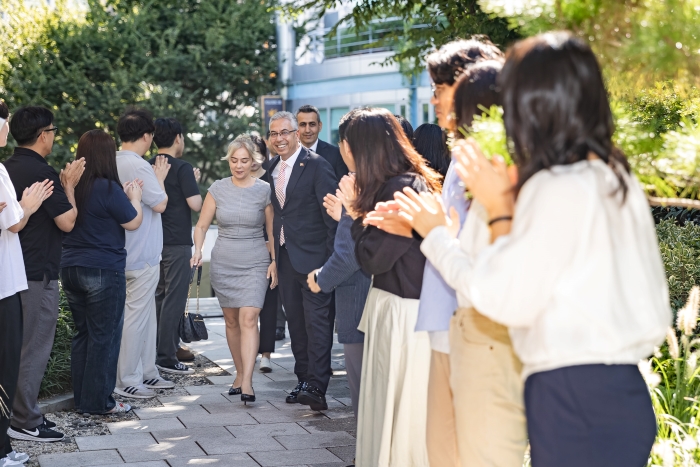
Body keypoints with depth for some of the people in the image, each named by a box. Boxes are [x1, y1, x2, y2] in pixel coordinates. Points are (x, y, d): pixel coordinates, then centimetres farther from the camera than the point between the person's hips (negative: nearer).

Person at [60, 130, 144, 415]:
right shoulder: (107, 188, -16)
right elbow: (133, 222, -9)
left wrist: (124, 196, 15)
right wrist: (134, 198, 9)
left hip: (71, 269, 7)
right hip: (104, 271, -7)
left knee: (83, 334, 15)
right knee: (105, 337, 1)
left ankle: (82, 399, 20)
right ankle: (98, 401, 5)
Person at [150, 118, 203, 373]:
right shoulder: (182, 168, -13)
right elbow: (196, 204, -17)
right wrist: (194, 181, 0)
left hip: (154, 241, 7)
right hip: (177, 242, -7)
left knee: (160, 296, 16)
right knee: (174, 298, -4)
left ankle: (170, 345, 26)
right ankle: (166, 357, -3)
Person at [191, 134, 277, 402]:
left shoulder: (264, 190, -2)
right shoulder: (218, 189, 3)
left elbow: (272, 231, 3)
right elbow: (202, 225, 6)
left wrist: (275, 262, -6)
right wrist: (198, 251, -11)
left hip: (255, 263, -3)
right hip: (223, 262, 3)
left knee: (248, 319, -15)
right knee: (232, 321, 9)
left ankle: (247, 383, -20)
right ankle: (240, 373, 23)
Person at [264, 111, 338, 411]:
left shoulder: (316, 166, -10)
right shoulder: (273, 169, 12)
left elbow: (332, 214, -12)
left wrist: (332, 258, -16)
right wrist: (274, 254, 12)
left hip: (313, 256, -8)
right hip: (285, 258, 8)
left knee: (316, 322, -9)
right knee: (296, 323, 11)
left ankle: (316, 387, -12)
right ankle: (304, 382, 19)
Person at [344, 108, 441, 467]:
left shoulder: (401, 188, -19)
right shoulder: (412, 182, 10)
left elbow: (371, 259, -16)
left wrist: (357, 211, -5)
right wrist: (358, 211, 7)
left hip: (402, 316, -9)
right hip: (392, 310, 9)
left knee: (400, 415, 1)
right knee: (387, 409, 17)